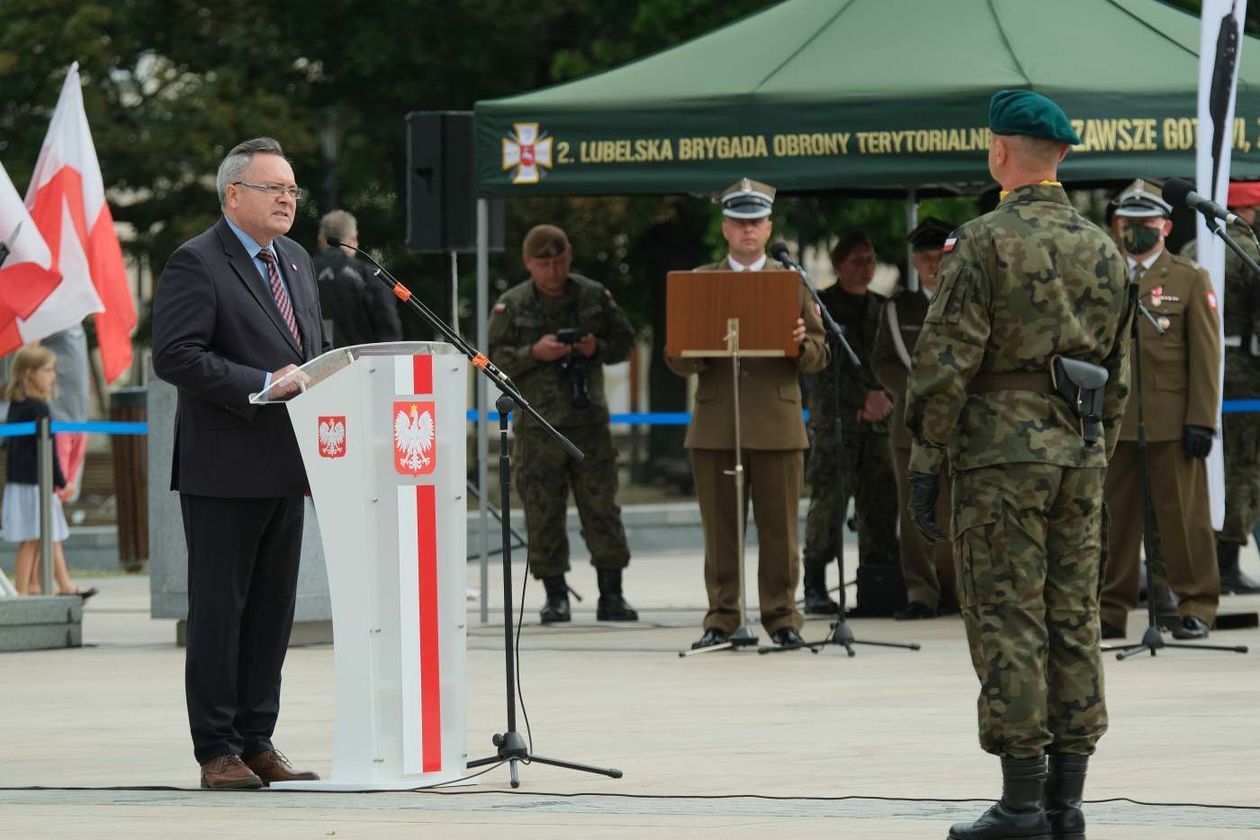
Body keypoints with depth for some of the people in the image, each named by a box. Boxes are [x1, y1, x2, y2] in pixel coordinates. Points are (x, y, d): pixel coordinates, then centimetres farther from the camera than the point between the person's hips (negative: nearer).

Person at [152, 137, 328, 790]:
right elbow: (175, 356, -19)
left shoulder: (295, 261, 17)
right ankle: (217, 750, 1)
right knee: (219, 609, -2)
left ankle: (257, 742, 16)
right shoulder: (196, 264, -10)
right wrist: (263, 386, -21)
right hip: (224, 471, -8)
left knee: (273, 609, 10)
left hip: (285, 469, 8)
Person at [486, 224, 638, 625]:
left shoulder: (594, 296, 6)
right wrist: (534, 353, -15)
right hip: (537, 425, -1)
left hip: (589, 421, 1)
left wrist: (598, 348, -8)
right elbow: (493, 359, 0)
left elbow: (625, 342, 13)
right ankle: (555, 596, 8)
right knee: (543, 516, 0)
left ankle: (611, 595, 5)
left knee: (602, 509, 0)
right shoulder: (511, 305, 1)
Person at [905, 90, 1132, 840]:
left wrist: (924, 463, -7)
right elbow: (1118, 375, 15)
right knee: (1074, 623, 7)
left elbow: (945, 363, -12)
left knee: (1007, 625, -4)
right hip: (1080, 455, 6)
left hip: (1001, 452, -6)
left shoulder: (985, 244, -10)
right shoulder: (1102, 249, 10)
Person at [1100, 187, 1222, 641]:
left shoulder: (1191, 280, 5)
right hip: (1112, 420, 3)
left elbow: (1205, 356, 0)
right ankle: (1111, 610, 10)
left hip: (1171, 421, -3)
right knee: (1115, 515, 4)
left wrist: (1201, 420, -8)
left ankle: (1196, 607, 6)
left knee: (1183, 514, -1)